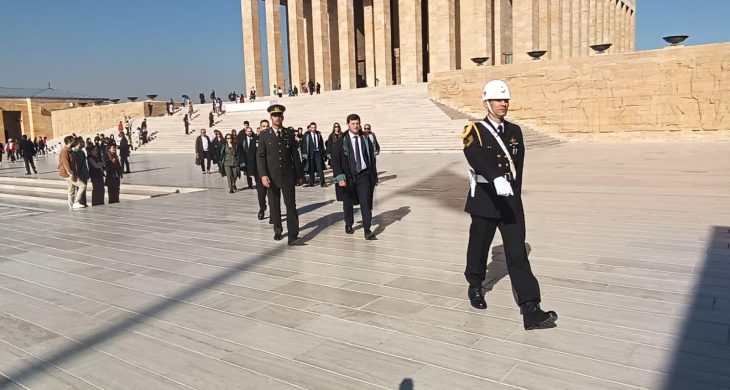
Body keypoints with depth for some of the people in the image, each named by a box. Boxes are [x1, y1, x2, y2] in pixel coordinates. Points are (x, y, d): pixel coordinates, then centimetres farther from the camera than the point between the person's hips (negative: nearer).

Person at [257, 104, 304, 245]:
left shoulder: (289, 133, 6)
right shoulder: (264, 135, 1)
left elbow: (295, 155, 7)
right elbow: (260, 156, -3)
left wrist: (300, 174, 6)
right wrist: (263, 175, -15)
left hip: (288, 175, 0)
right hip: (272, 176, 0)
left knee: (291, 204, -6)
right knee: (274, 205, 10)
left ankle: (293, 235, -7)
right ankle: (277, 231, 26)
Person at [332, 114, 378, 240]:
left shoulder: (366, 140, 6)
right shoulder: (341, 141, -4)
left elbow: (372, 159, 10)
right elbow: (335, 160, -6)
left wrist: (374, 176, 6)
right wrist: (339, 177, -16)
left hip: (364, 175, 1)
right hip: (348, 176, -1)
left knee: (366, 202, -7)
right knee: (348, 202, 13)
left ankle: (367, 230, -5)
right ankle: (348, 225, 34)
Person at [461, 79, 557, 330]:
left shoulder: (515, 131, 9)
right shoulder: (475, 131, -7)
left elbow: (518, 166, 15)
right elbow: (476, 157, -28)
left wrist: (513, 195, 13)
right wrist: (497, 179, -45)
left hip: (511, 201, 3)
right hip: (484, 201, -3)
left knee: (518, 254, -4)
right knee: (479, 247, 14)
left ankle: (531, 310, -8)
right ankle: (475, 287, 40)